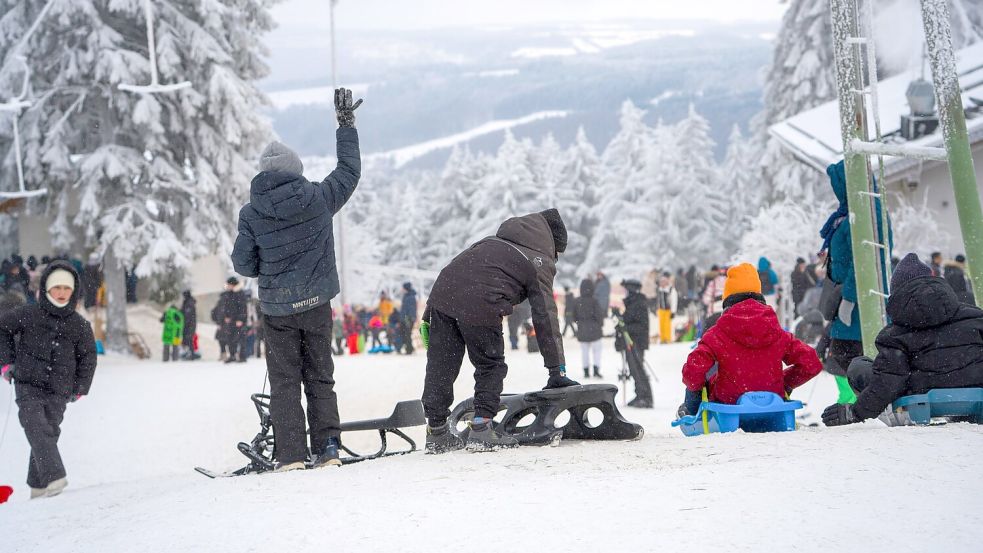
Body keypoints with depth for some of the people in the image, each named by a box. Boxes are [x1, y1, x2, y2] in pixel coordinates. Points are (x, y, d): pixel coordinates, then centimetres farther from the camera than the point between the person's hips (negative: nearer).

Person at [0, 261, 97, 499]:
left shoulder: (79, 325, 5)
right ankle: (54, 477, -31)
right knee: (36, 428, -20)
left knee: (49, 433, 0)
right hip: (28, 385, -2)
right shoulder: (28, 315, -1)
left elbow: (88, 356, 17)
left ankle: (38, 486, 11)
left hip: (58, 392, 2)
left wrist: (80, 387, 12)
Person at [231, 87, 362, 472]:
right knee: (320, 377, 13)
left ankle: (291, 455, 2)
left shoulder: (251, 214, -9)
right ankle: (327, 447, 9)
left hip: (276, 308, -1)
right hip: (316, 302, 1)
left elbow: (243, 263, -5)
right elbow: (350, 171, 8)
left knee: (284, 381, 7)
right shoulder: (318, 199, -7)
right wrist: (346, 124, 18)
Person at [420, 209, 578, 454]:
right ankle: (481, 428, 6)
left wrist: (428, 316, 25)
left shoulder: (494, 241, 33)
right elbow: (545, 318, 12)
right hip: (480, 307, -6)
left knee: (440, 367, 10)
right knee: (491, 367, 13)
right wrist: (557, 370, 14)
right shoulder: (540, 263, 15)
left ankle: (436, 432, 16)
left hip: (442, 295, 6)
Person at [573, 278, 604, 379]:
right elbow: (599, 315, -13)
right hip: (594, 330, -3)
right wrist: (601, 324, 6)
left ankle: (586, 371, 11)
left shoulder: (576, 302, -4)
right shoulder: (594, 301, -14)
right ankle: (596, 370, 0)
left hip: (582, 331, 3)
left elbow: (573, 317, 0)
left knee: (584, 351, 11)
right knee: (597, 350, 8)